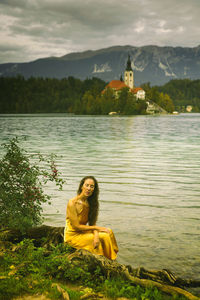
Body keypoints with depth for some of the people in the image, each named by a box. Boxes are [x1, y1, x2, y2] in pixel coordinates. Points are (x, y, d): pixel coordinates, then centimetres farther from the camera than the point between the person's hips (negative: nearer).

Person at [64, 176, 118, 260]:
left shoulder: (90, 202, 1)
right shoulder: (72, 203, -21)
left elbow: (92, 223, -1)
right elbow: (76, 226, -19)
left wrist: (96, 236, -22)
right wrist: (96, 228, -13)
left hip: (83, 231, 7)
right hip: (72, 236, -7)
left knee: (109, 232, -3)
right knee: (104, 237, -16)